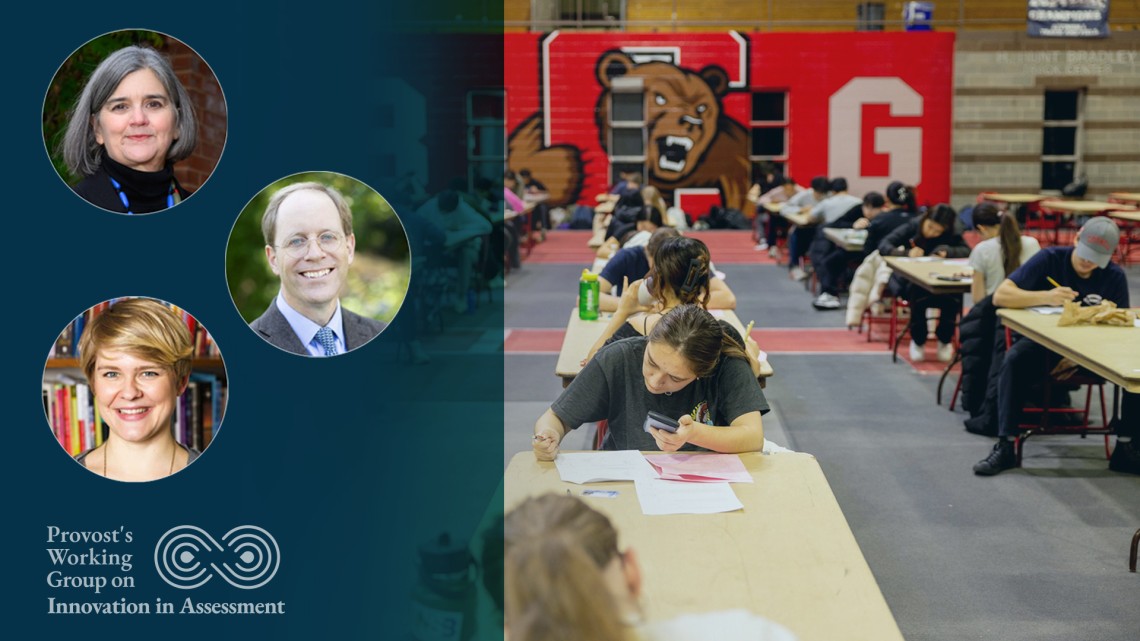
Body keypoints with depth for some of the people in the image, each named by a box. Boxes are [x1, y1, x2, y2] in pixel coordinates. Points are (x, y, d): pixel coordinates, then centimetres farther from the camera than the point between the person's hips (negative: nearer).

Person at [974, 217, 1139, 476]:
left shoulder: (1114, 277, -1)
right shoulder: (1050, 259, -9)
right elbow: (1000, 295, -18)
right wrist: (1046, 297, -33)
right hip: (1042, 340, -2)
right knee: (1014, 361, -35)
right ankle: (1005, 446, -29)